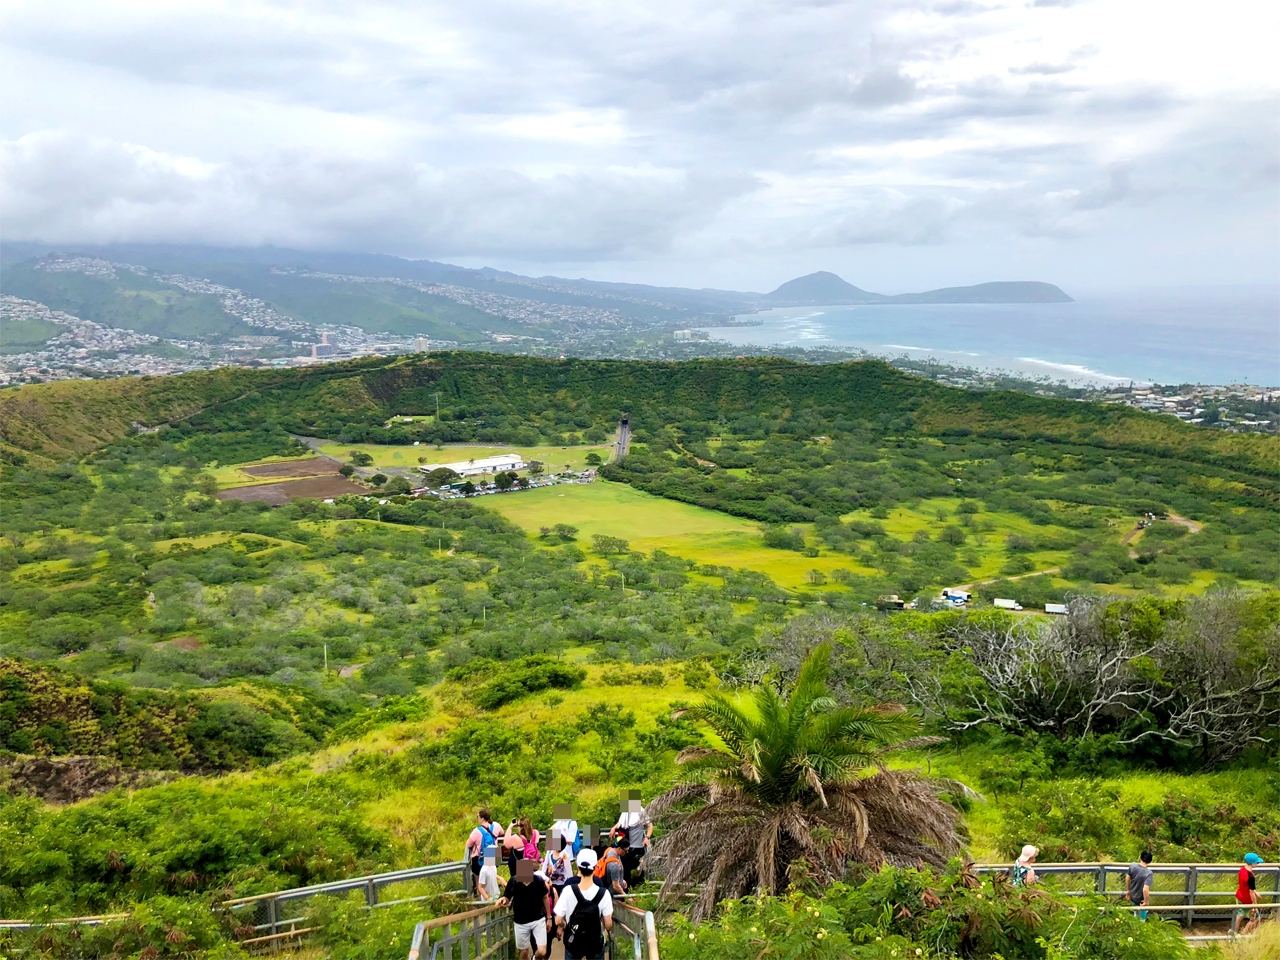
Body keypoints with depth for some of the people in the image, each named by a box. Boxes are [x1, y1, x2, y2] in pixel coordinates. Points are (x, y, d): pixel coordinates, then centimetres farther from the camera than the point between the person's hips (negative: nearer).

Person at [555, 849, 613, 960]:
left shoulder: (568, 891, -18)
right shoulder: (603, 894, -19)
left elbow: (558, 921, -13)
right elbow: (608, 926, -14)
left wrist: (563, 926, 9)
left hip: (573, 943, 1)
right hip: (596, 943, -1)